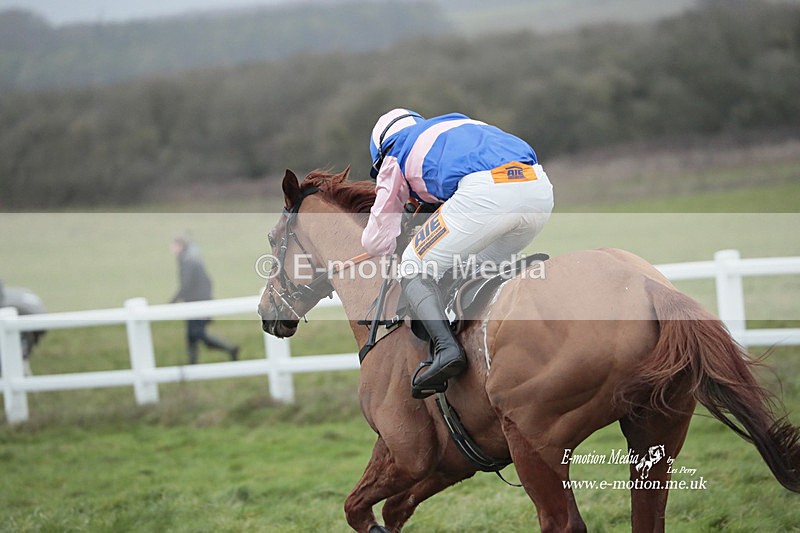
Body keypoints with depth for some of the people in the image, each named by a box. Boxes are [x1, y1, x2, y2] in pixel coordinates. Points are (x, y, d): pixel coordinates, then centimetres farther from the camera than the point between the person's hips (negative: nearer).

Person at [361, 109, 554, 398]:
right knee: (481, 265, 30)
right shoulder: (464, 124, 42)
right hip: (540, 188, 6)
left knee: (416, 270, 8)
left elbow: (376, 244, 27)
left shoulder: (396, 156, 26)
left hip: (485, 192, -6)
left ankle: (445, 347, -15)